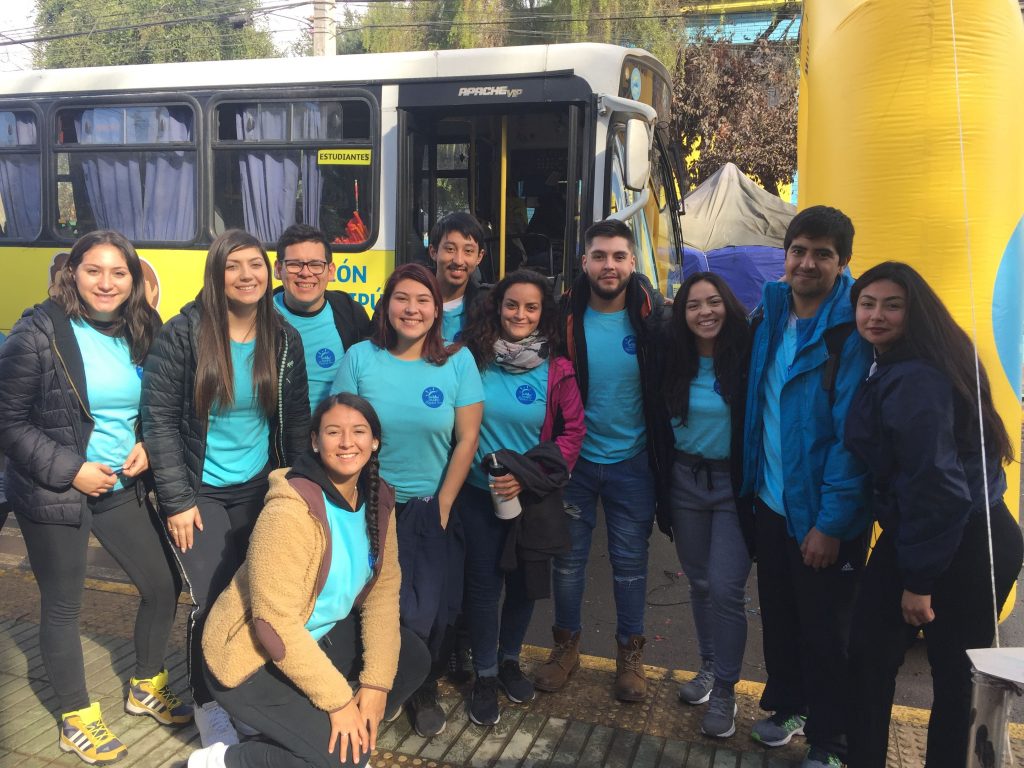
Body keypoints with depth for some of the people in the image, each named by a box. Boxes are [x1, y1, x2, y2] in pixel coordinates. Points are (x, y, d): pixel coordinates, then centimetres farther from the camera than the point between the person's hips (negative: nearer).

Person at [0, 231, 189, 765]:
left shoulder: (140, 333, 2)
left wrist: (147, 446, -6)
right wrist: (70, 470, -18)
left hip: (122, 486, 5)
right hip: (53, 495, -5)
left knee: (163, 585, 10)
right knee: (63, 607, 9)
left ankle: (146, 688, 35)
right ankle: (76, 719, 30)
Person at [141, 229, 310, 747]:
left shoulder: (285, 340, -1)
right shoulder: (183, 333, -13)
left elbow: (296, 422, 5)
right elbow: (159, 419, -12)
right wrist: (177, 499, -15)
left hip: (261, 490, 4)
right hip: (200, 493, -3)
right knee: (213, 603, -5)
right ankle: (211, 711, 19)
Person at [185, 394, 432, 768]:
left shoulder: (378, 498, -4)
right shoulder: (291, 510, -28)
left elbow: (383, 589, -1)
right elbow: (277, 624, -28)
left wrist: (376, 681, -9)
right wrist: (338, 700, -24)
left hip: (320, 636, 8)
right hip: (253, 657, -8)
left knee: (413, 659, 3)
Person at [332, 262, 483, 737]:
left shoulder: (458, 361, -6)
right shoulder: (360, 357, -5)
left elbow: (467, 438, -5)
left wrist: (443, 505, -5)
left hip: (433, 508, 0)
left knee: (431, 612, 0)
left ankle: (425, 692, 28)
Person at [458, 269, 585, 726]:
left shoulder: (556, 370, -6)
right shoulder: (473, 359, -6)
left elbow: (572, 431, -5)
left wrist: (527, 475, -14)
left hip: (532, 497, 1)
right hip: (479, 494, -1)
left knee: (523, 580, 13)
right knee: (483, 581, 4)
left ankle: (509, 659, 37)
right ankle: (485, 676, 23)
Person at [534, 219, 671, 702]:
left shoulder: (651, 318, -8)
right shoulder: (565, 317, -8)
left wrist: (662, 456, -4)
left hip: (632, 462, 0)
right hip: (575, 459, 1)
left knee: (630, 562, 11)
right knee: (568, 558, 12)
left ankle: (630, 653, 29)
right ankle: (565, 645, 31)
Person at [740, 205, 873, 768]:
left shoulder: (852, 330, -16)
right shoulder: (767, 315, 3)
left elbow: (852, 433, -19)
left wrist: (831, 522, -20)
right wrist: (752, 482, 7)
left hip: (822, 515, -5)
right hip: (771, 501, 6)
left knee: (824, 630, 9)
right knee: (778, 615, 20)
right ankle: (787, 704, 42)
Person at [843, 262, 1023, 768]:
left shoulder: (915, 379, -22)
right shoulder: (893, 370, 9)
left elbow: (934, 481, -25)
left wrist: (919, 580, -20)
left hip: (959, 549, -9)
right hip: (912, 535, 9)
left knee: (955, 672, 8)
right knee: (870, 653, 12)